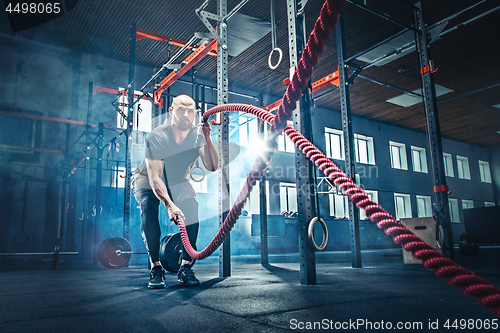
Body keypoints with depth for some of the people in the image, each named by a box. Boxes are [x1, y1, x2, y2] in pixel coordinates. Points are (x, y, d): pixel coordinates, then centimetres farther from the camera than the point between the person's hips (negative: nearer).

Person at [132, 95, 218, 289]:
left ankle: (185, 267, -14)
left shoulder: (197, 134, -20)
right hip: (147, 178, -2)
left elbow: (212, 166, -31)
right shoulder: (157, 137, -30)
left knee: (191, 208, -24)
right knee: (149, 208, -32)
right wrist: (170, 205, -48)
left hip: (177, 181, 3)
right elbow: (154, 177, -35)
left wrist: (207, 139, -44)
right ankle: (156, 267, -22)